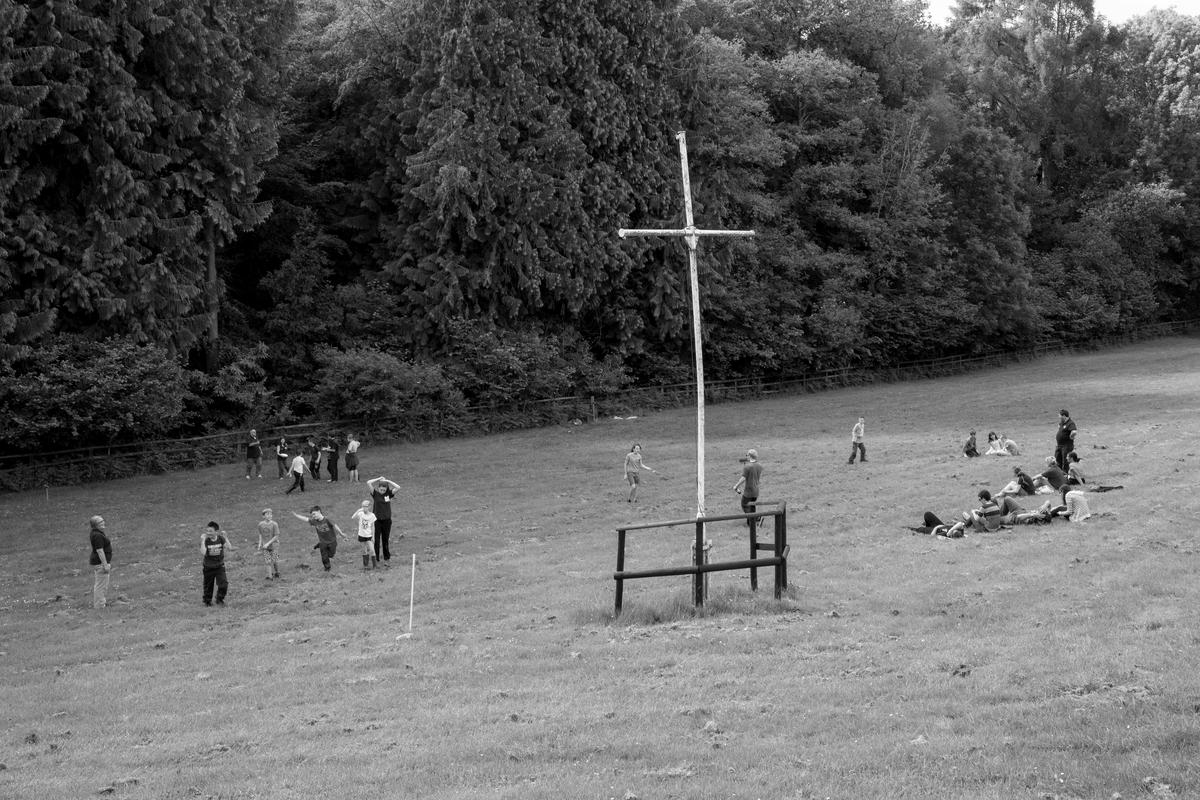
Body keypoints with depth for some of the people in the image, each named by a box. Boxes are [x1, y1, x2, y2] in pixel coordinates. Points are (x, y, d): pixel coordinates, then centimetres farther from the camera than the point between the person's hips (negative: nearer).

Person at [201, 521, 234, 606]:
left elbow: (230, 548, -22)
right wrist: (202, 541, -30)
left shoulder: (221, 539, -9)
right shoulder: (206, 541, -14)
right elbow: (203, 553, -30)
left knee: (223, 584, -12)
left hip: (220, 566, 0)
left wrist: (225, 537, -24)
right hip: (208, 567, 0)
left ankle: (220, 600, 9)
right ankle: (207, 601, 30)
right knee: (208, 586, 11)